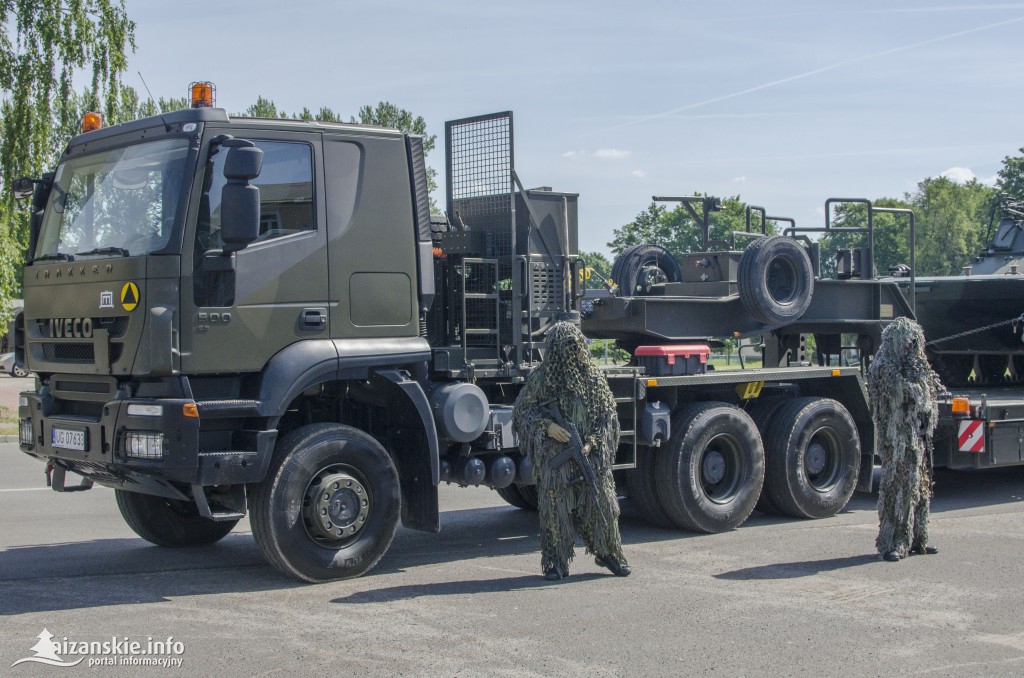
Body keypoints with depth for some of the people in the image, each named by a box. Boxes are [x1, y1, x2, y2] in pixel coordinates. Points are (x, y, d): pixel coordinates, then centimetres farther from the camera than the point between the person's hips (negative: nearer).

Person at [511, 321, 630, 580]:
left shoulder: (594, 375, 6)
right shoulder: (543, 377, 1)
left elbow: (607, 412, 9)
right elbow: (522, 410, 6)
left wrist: (592, 442, -5)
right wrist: (547, 426, -10)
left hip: (590, 455, 2)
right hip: (555, 456, -2)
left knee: (601, 504, 4)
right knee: (556, 507, -1)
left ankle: (608, 553, 22)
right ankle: (556, 563, 10)